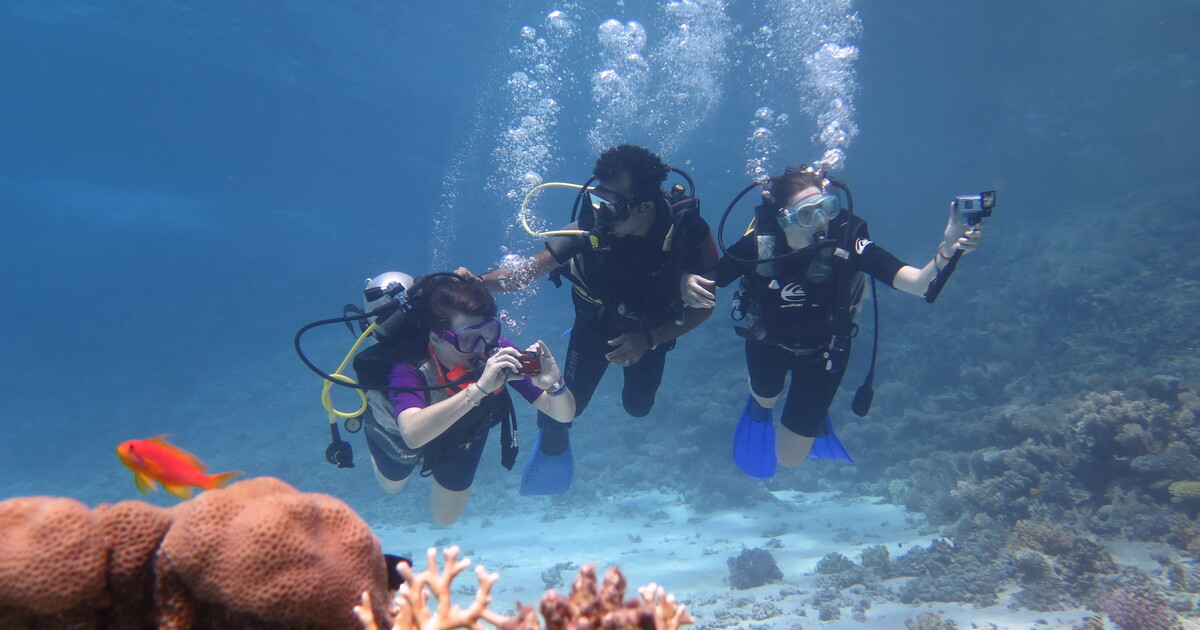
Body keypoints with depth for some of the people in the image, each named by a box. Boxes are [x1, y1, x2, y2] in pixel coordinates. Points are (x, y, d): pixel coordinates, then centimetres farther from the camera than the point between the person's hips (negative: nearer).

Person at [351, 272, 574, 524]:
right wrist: (478, 388, -72)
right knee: (392, 485, 33)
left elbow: (564, 415, -35)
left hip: (463, 437, 2)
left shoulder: (496, 353, -39)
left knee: (446, 517, 24)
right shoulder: (407, 368, -45)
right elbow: (413, 434, -64)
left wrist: (554, 384, -58)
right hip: (401, 436, -2)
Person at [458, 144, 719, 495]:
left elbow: (704, 307, -21)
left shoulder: (688, 231, -34)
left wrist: (649, 339, -32)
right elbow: (526, 271, -30)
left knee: (638, 407, 17)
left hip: (652, 330, 1)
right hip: (596, 320, -1)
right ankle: (553, 444, 32)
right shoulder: (590, 228, -35)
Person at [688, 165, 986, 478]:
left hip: (821, 351, -1)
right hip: (766, 343, 1)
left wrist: (946, 252, -62)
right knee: (766, 398, 33)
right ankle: (760, 403, 72)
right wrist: (693, 289, -44)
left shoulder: (847, 241, -34)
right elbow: (707, 282, -20)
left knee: (789, 458, 9)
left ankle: (814, 415, 43)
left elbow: (918, 283, -41)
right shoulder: (758, 244, -30)